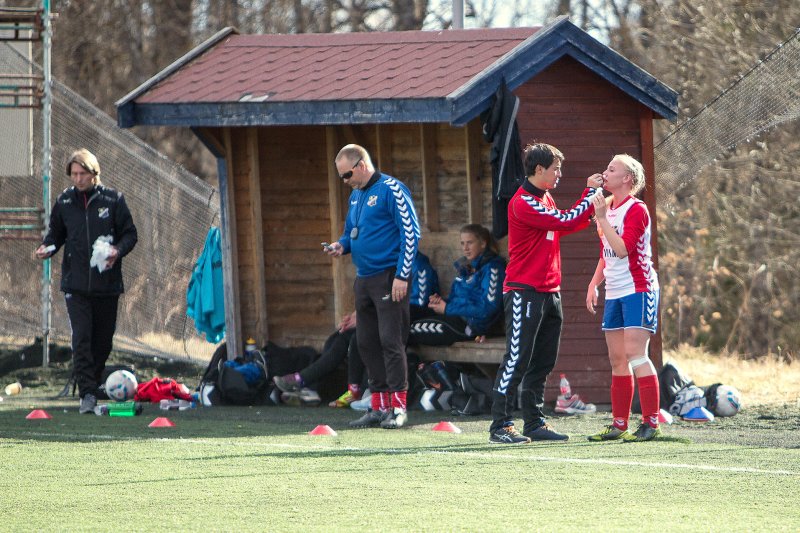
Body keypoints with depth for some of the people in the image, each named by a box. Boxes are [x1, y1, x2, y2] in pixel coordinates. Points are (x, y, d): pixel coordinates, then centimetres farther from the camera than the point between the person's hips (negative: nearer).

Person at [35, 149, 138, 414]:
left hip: (107, 282, 0)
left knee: (103, 341, 7)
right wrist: (47, 246, -3)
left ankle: (92, 385, 24)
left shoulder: (113, 200, 0)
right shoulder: (64, 201, 5)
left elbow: (130, 233, 4)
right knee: (82, 338, -12)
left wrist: (118, 250, -16)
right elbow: (56, 232, 18)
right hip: (75, 282, 0)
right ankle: (87, 394, -15)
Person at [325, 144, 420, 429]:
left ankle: (398, 406, -7)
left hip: (388, 276, -9)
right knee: (367, 343, 9)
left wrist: (401, 276, -17)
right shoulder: (356, 195, 16)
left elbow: (411, 234, -14)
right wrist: (342, 245, 5)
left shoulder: (391, 190, -10)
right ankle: (379, 407, 15)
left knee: (391, 340, -10)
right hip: (364, 278, 9)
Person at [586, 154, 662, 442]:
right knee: (617, 359, 8)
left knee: (635, 354, -15)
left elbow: (623, 248, -22)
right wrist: (594, 284, 16)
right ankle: (619, 424, 11)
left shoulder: (636, 209, -10)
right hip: (614, 293, 9)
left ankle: (651, 423, -14)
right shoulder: (608, 207, 16)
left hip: (638, 289, -9)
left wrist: (602, 218, -21)